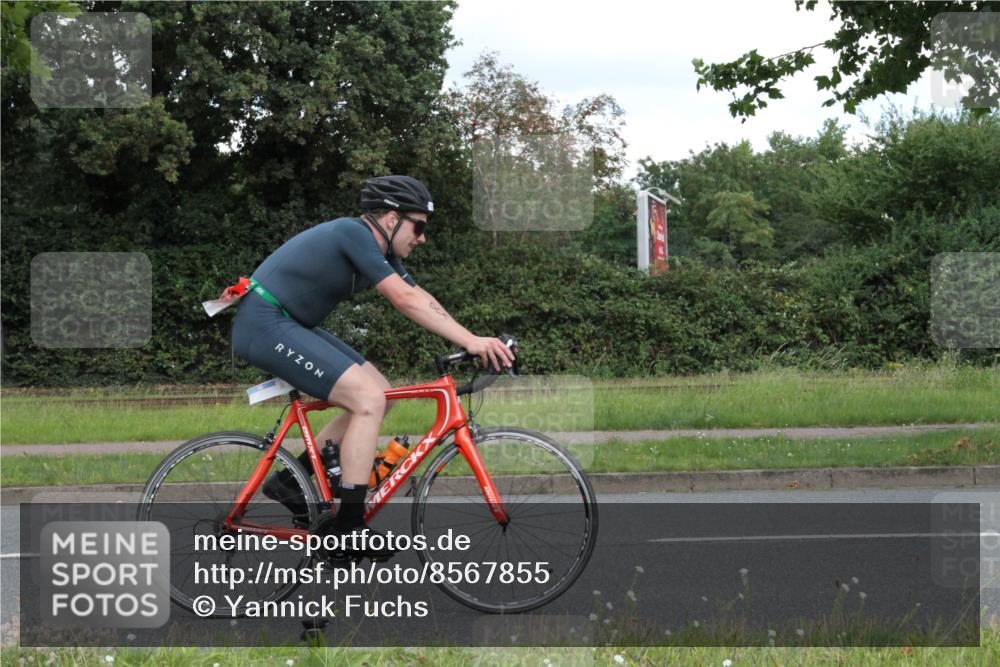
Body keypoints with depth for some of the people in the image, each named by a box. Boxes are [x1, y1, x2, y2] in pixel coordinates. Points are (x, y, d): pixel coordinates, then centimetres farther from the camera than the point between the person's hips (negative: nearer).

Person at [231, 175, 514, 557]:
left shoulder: (378, 251, 12)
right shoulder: (353, 234, -18)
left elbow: (422, 300, 8)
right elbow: (406, 301, -24)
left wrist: (476, 342, -3)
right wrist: (470, 341, -25)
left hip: (289, 326, 11)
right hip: (266, 325, -11)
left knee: (380, 395, 9)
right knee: (368, 399, -18)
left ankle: (291, 481, 14)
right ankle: (349, 528, -16)